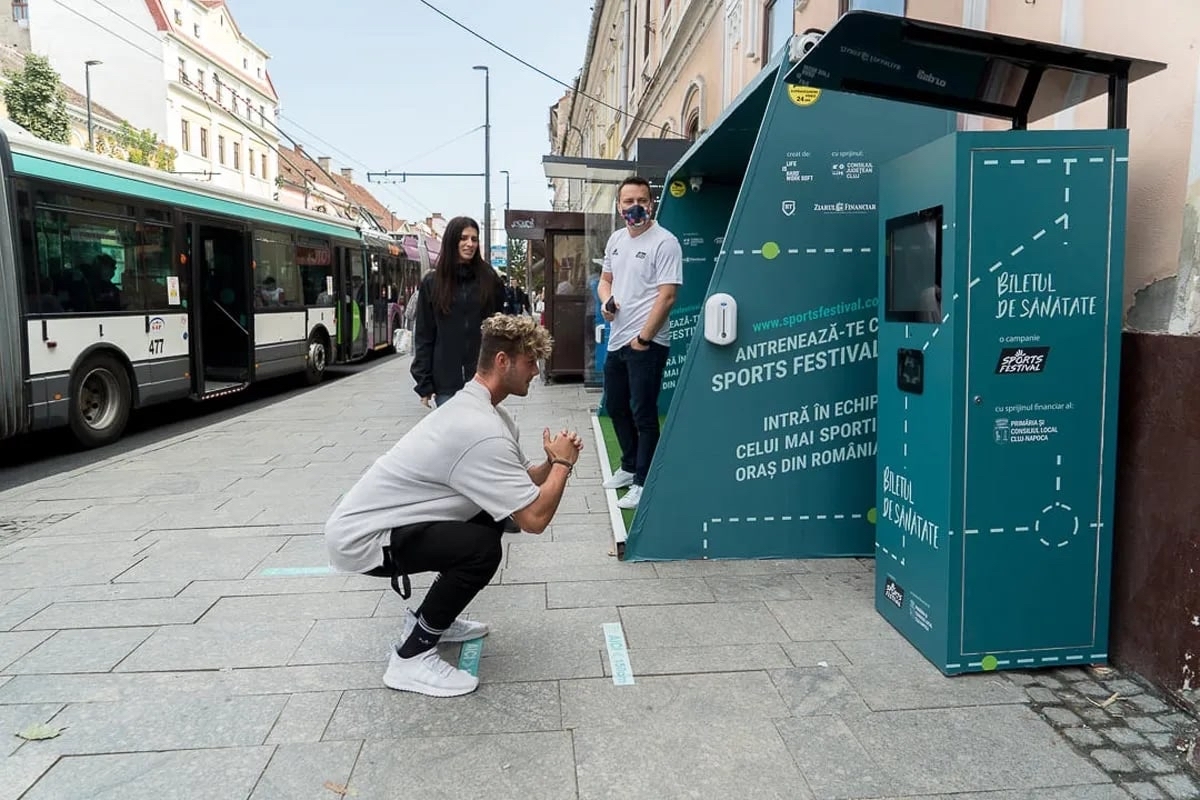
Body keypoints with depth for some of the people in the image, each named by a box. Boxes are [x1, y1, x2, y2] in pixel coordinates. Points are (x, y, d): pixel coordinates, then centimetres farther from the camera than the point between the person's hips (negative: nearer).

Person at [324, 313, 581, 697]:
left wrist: (553, 462, -9)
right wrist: (563, 463, -12)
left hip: (369, 519, 10)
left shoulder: (478, 408, 6)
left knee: (492, 515, 11)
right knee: (482, 548, -24)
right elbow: (535, 517, -28)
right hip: (360, 539, -10)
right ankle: (410, 657, -7)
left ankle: (429, 619, 23)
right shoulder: (481, 429, -27)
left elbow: (523, 480, 11)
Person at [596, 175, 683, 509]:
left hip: (646, 343, -8)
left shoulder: (664, 242, -13)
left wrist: (644, 338, -18)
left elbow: (667, 295, -17)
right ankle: (629, 466, 35)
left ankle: (643, 483, 9)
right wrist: (606, 301, -1)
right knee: (615, 406, 18)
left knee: (643, 414, -2)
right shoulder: (616, 239, 11)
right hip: (616, 340, 8)